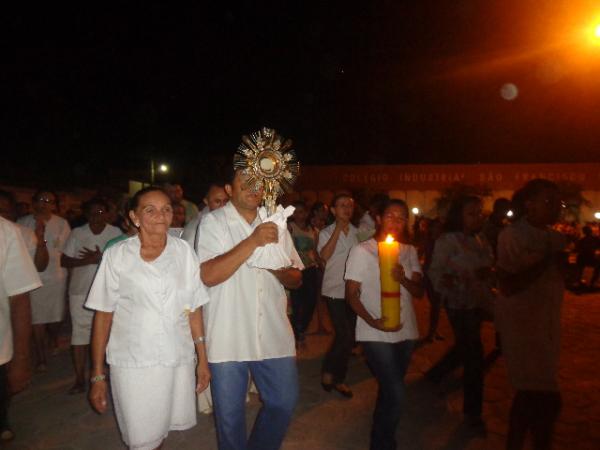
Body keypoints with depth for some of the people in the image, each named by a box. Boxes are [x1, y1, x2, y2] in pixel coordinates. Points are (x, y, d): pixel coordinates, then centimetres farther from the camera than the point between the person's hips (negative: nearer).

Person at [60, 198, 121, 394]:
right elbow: (64, 261, 1)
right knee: (79, 334, 4)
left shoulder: (116, 233, -2)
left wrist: (101, 259, -20)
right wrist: (86, 260, -16)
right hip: (80, 291, 1)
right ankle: (80, 380, 13)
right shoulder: (77, 233, 3)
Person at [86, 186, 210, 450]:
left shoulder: (184, 252, -1)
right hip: (132, 364, -2)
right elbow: (103, 315, -1)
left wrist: (202, 358, 5)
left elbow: (194, 308, 4)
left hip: (180, 360, 2)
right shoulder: (117, 255, -5)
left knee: (162, 427, 17)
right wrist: (98, 376, 0)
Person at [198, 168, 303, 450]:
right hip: (228, 339, -3)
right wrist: (252, 242, -24)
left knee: (284, 402, 13)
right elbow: (208, 275, -19)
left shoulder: (274, 223, 7)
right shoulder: (213, 222, -5)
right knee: (230, 413, 12)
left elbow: (296, 279, 10)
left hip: (273, 335, 4)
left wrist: (280, 270, -12)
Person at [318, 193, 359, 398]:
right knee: (345, 336, -11)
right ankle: (328, 369, 15)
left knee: (347, 336, 11)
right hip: (334, 291, -4)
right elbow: (325, 255, -20)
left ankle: (338, 379, 27)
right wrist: (338, 229, -19)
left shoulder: (357, 232, 7)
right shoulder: (326, 232, -3)